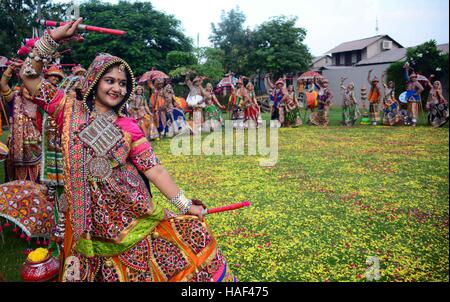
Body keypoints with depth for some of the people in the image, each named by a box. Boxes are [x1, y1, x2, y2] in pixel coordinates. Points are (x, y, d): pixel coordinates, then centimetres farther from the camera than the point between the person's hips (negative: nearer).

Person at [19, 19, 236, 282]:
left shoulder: (129, 127, 1)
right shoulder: (70, 110, 2)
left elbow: (154, 169, -3)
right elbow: (29, 76, -2)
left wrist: (186, 205, -8)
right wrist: (53, 37, -11)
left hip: (131, 208, 1)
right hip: (90, 215, -1)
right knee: (113, 272, 2)